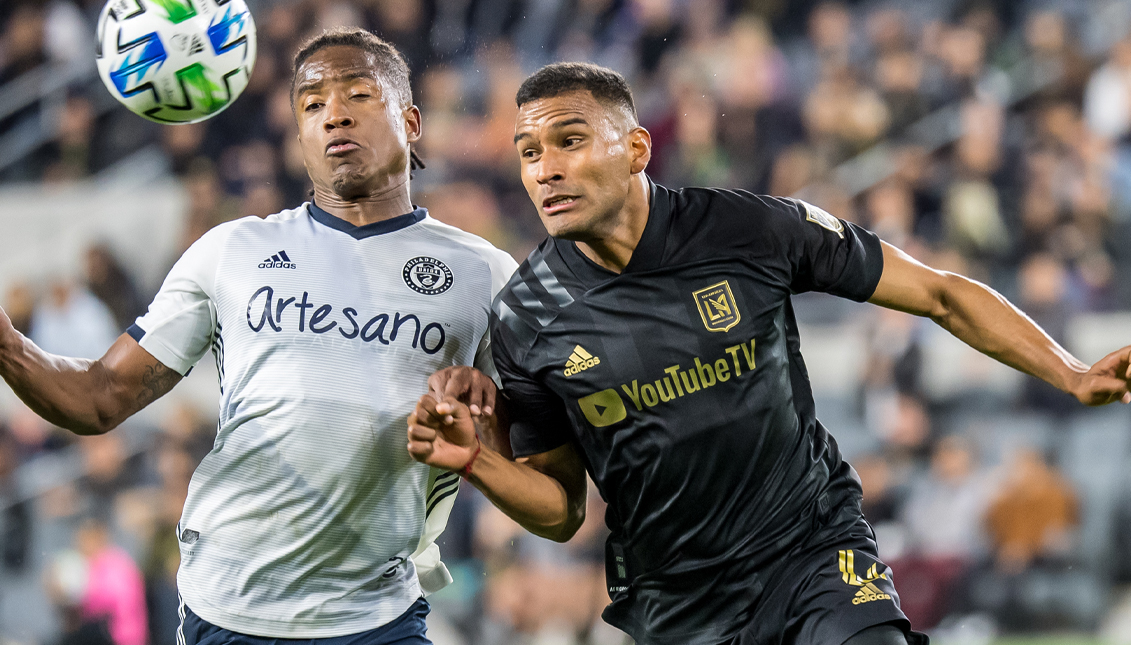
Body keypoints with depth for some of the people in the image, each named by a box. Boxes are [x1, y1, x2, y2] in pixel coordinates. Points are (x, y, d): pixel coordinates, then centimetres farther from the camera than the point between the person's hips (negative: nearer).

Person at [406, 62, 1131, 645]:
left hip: (815, 549, -2)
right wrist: (478, 460, -14)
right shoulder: (528, 318, -5)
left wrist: (1073, 375, -8)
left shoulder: (751, 229, -9)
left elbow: (940, 294, 0)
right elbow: (561, 507, 5)